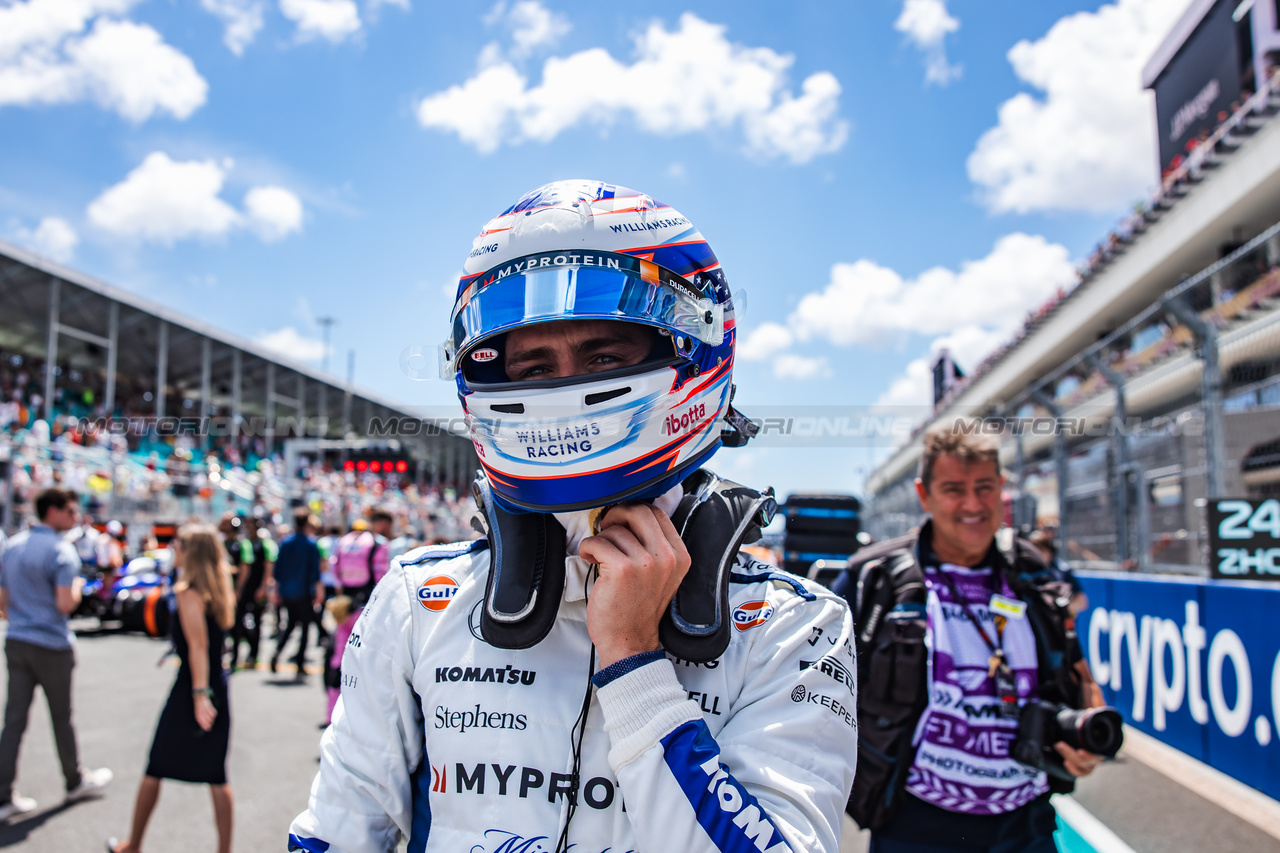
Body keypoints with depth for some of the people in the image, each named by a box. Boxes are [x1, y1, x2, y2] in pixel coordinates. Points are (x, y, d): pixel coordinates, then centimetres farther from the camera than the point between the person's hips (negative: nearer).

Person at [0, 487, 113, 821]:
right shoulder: (62, 551, -15)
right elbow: (65, 604, -21)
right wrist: (77, 586, -1)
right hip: (51, 646, -6)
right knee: (61, 716, 9)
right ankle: (75, 781, 25)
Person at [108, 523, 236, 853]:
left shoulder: (187, 592, -14)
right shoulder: (220, 591, 7)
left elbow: (198, 645, -22)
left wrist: (199, 694, -27)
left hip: (190, 689, -6)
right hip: (218, 687, 6)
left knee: (155, 770, 13)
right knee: (217, 776, 9)